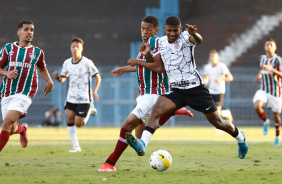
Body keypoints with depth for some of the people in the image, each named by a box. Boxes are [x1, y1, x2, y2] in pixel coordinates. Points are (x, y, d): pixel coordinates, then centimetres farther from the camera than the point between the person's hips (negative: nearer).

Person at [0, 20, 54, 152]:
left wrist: (49, 81, 9)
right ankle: (23, 129, 47)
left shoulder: (37, 52, 7)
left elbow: (42, 68, 26)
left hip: (24, 93, -2)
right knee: (12, 129, 9)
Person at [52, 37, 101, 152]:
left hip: (84, 98, -4)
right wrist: (57, 77, -8)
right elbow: (63, 79, 16)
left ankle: (89, 112, 26)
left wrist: (94, 92, -13)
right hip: (71, 98, 4)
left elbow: (97, 77, -1)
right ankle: (76, 146, 2)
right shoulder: (67, 63, 5)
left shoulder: (87, 63, -9)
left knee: (78, 124, -7)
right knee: (69, 119, -8)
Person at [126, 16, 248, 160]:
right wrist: (139, 62, 3)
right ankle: (142, 144, -38)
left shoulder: (185, 37, -10)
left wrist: (194, 34, -57)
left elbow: (199, 40, -34)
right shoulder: (161, 43, 7)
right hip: (176, 91, 4)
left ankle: (240, 138, 37)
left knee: (216, 121, 7)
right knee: (157, 109, -24)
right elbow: (159, 67, 13)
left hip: (195, 88, -4)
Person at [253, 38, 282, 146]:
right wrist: (259, 76, 9)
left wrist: (272, 70, -33)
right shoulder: (262, 58, 8)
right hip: (263, 90, 4)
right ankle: (265, 122, 5)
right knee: (257, 106, -24)